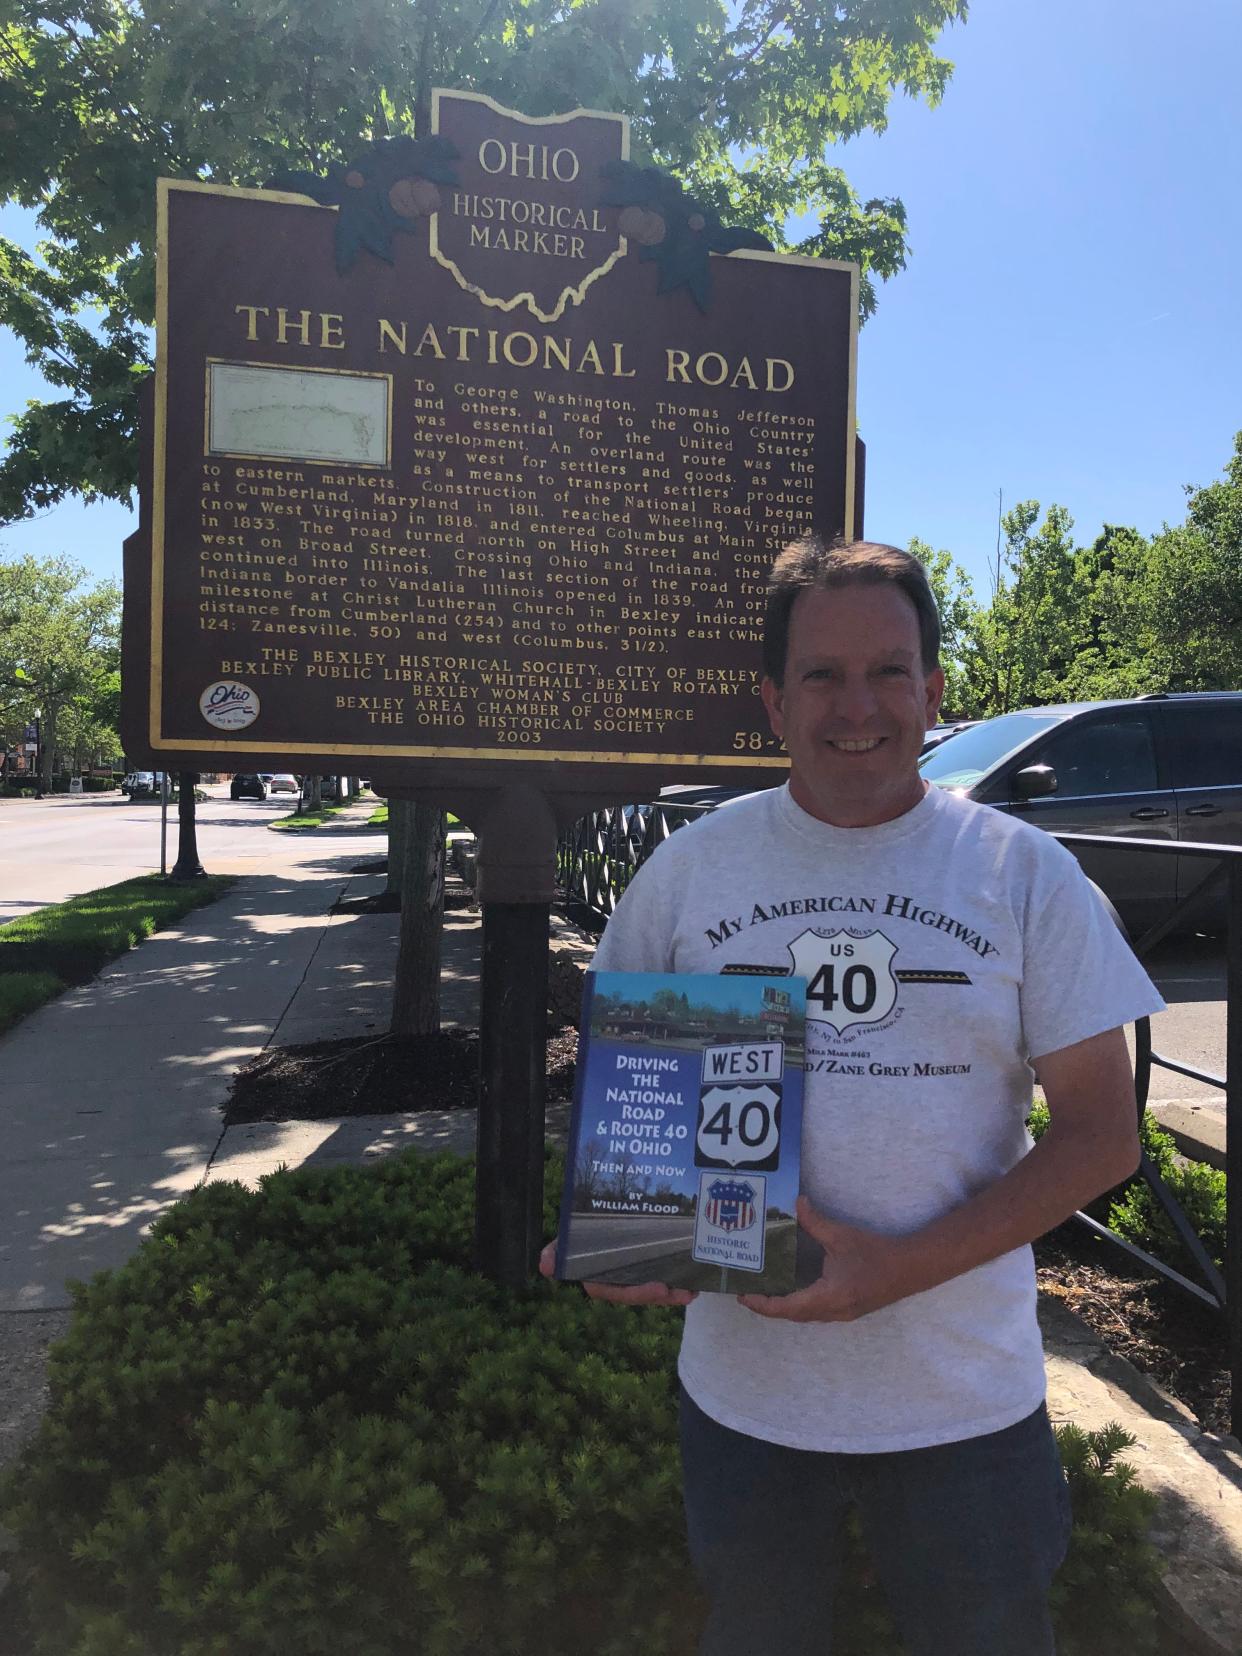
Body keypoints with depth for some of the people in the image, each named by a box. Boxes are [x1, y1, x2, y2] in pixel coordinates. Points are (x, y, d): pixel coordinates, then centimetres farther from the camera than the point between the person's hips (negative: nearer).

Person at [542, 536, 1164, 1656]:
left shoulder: (1026, 875, -7)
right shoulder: (689, 871, -4)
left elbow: (1103, 1133, -6)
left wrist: (903, 1268, -19)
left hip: (968, 1399, -1)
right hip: (741, 1386, 1)